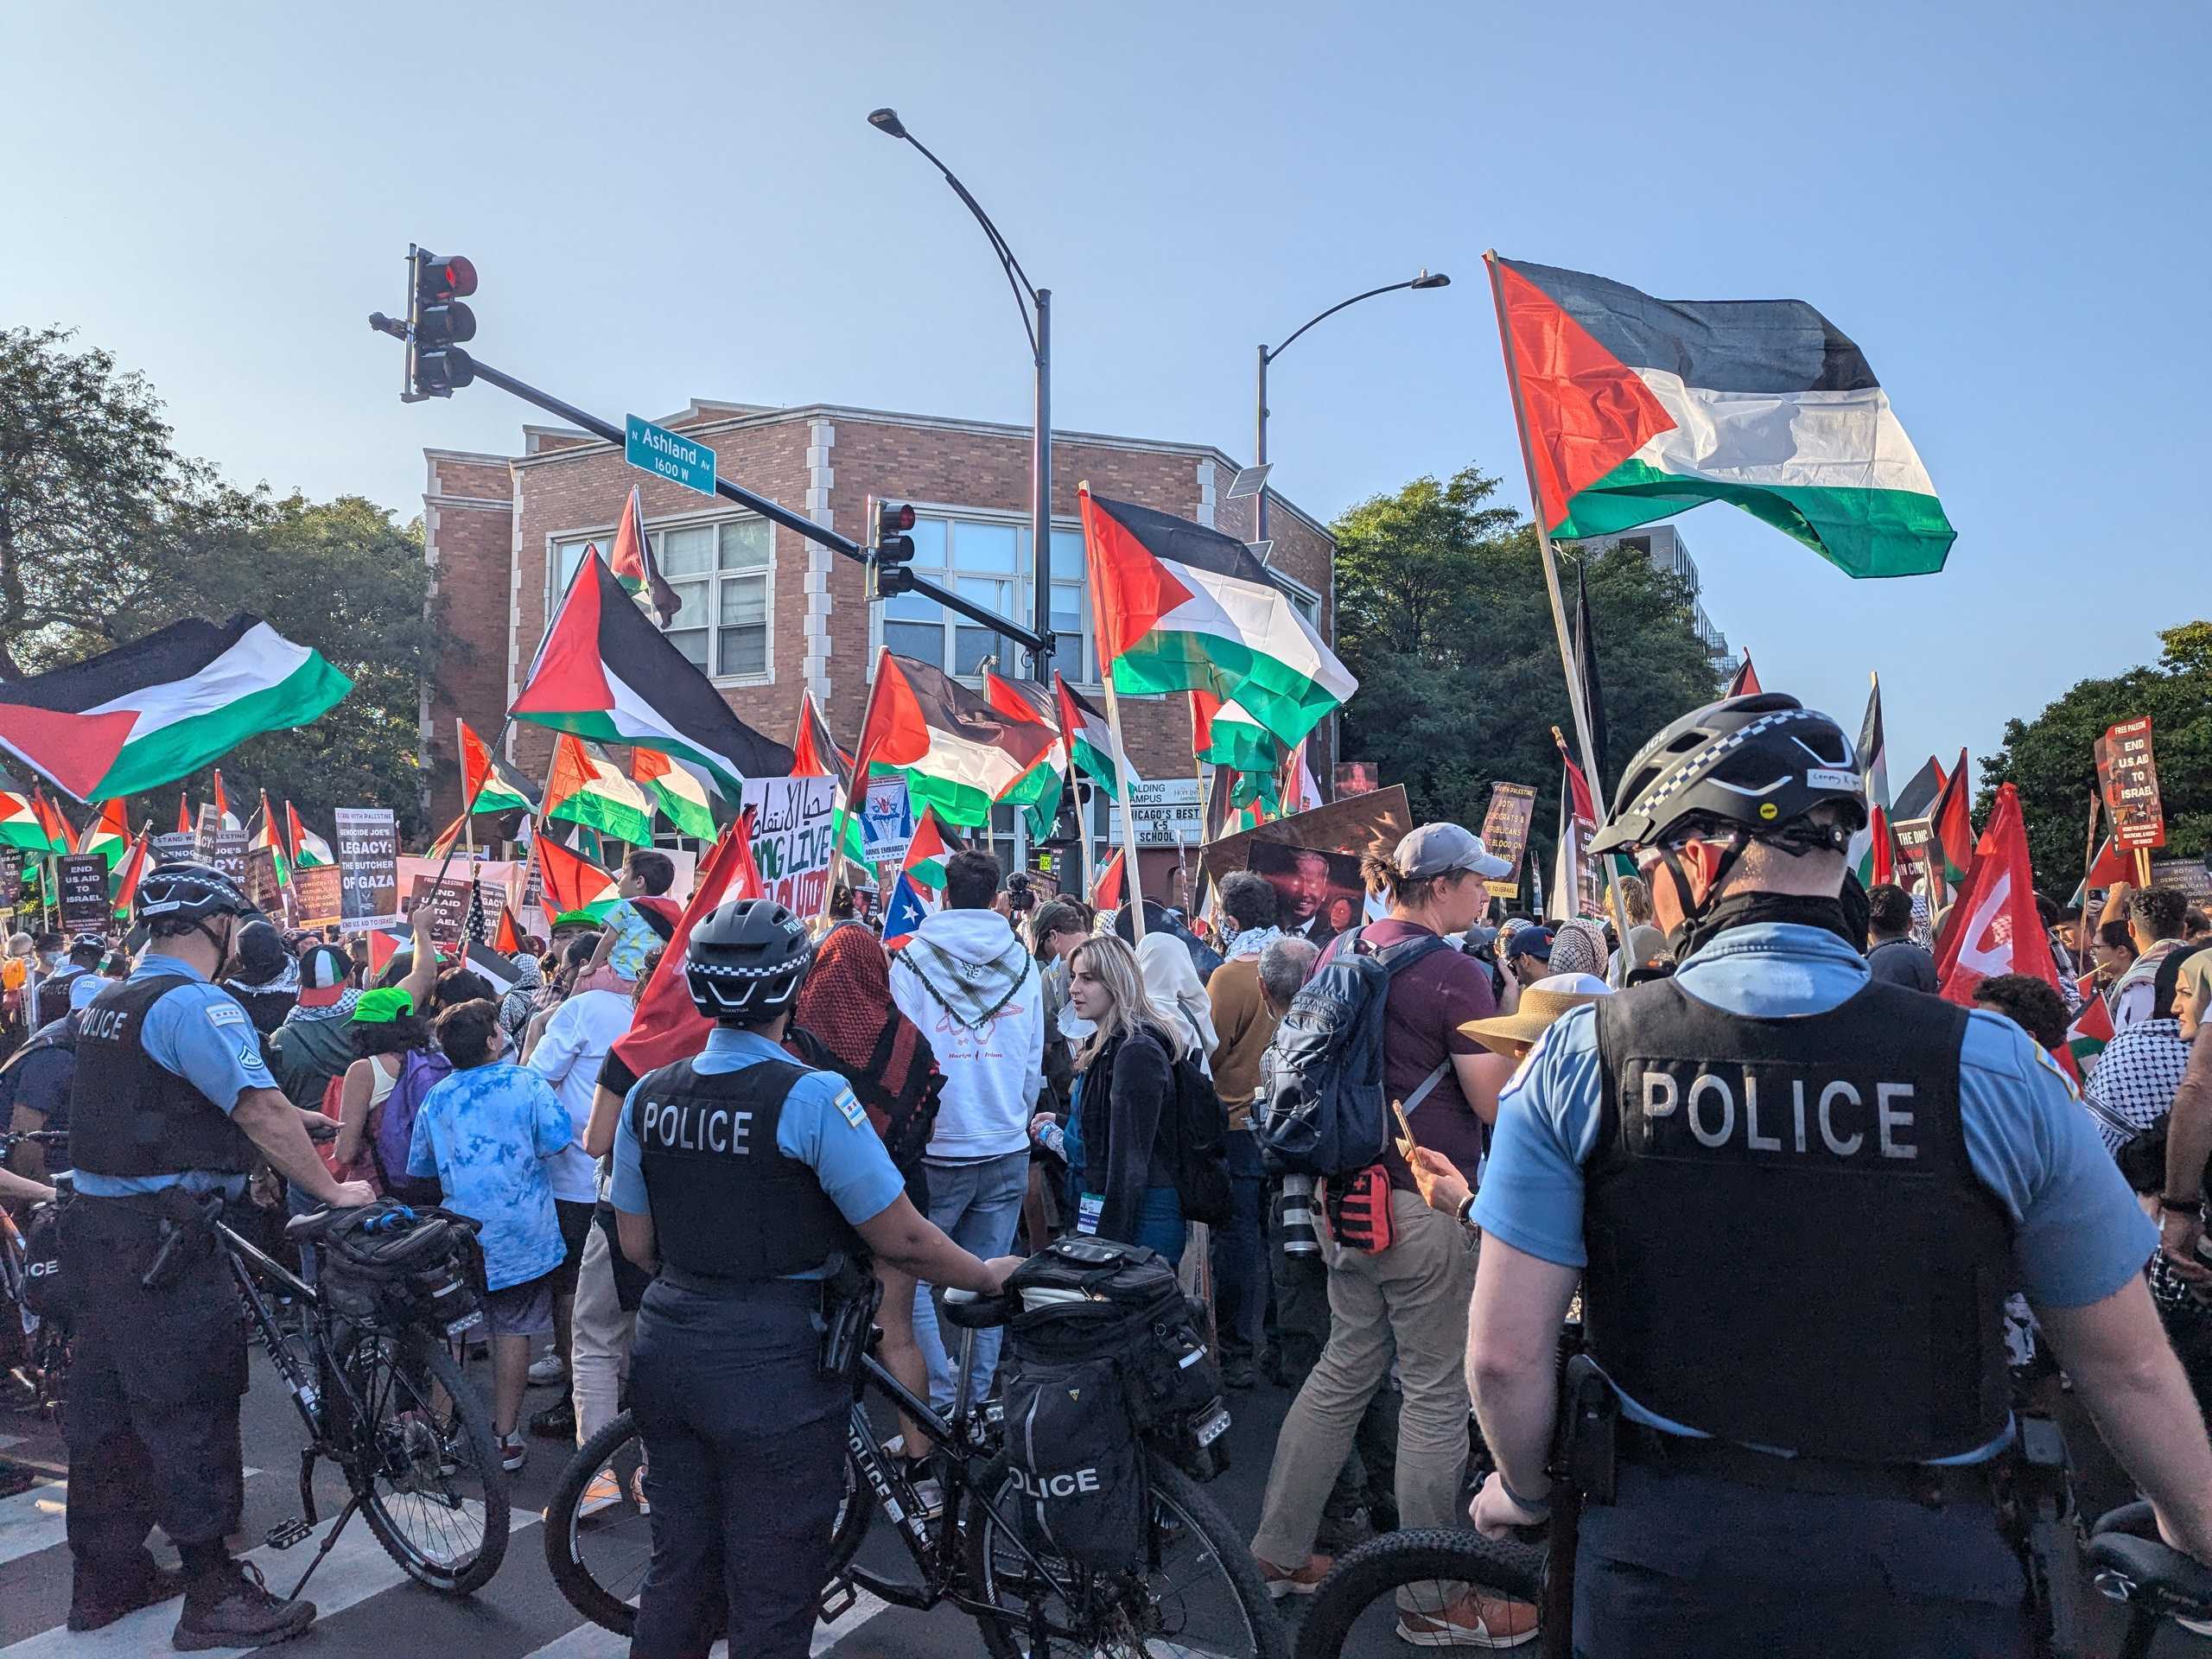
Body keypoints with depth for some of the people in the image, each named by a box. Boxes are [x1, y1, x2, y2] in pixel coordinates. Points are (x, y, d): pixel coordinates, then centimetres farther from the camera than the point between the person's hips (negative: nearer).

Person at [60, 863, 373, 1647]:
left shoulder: (109, 1002, 13)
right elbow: (263, 1112, -22)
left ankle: (103, 1579, 29)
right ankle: (214, 1597, 6)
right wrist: (333, 1190, -12)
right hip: (161, 1236, -10)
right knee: (190, 1409, -2)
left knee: (106, 1403, 16)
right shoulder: (197, 1003, -17)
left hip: (96, 1221, 10)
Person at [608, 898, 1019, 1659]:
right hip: (773, 1367, -6)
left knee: (678, 1570, 22)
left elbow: (636, 1244, 8)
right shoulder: (811, 1096, -19)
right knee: (772, 1598, 11)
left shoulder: (648, 1094, -1)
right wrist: (990, 1276, 0)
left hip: (669, 1350, 6)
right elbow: (904, 1240, -16)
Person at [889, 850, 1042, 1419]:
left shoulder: (912, 959, -7)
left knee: (912, 1278, 8)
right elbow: (1035, 1065, 10)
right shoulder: (1022, 964, 3)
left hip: (933, 1151, -3)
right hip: (1007, 1153, 4)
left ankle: (940, 1400, 7)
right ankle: (981, 1402, 18)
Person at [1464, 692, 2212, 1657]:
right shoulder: (1997, 1070, -12)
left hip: (1662, 1573, 1)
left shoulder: (1580, 1060, -13)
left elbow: (1504, 1352, -11)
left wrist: (1525, 1490, 10)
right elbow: (2127, 1365, 0)